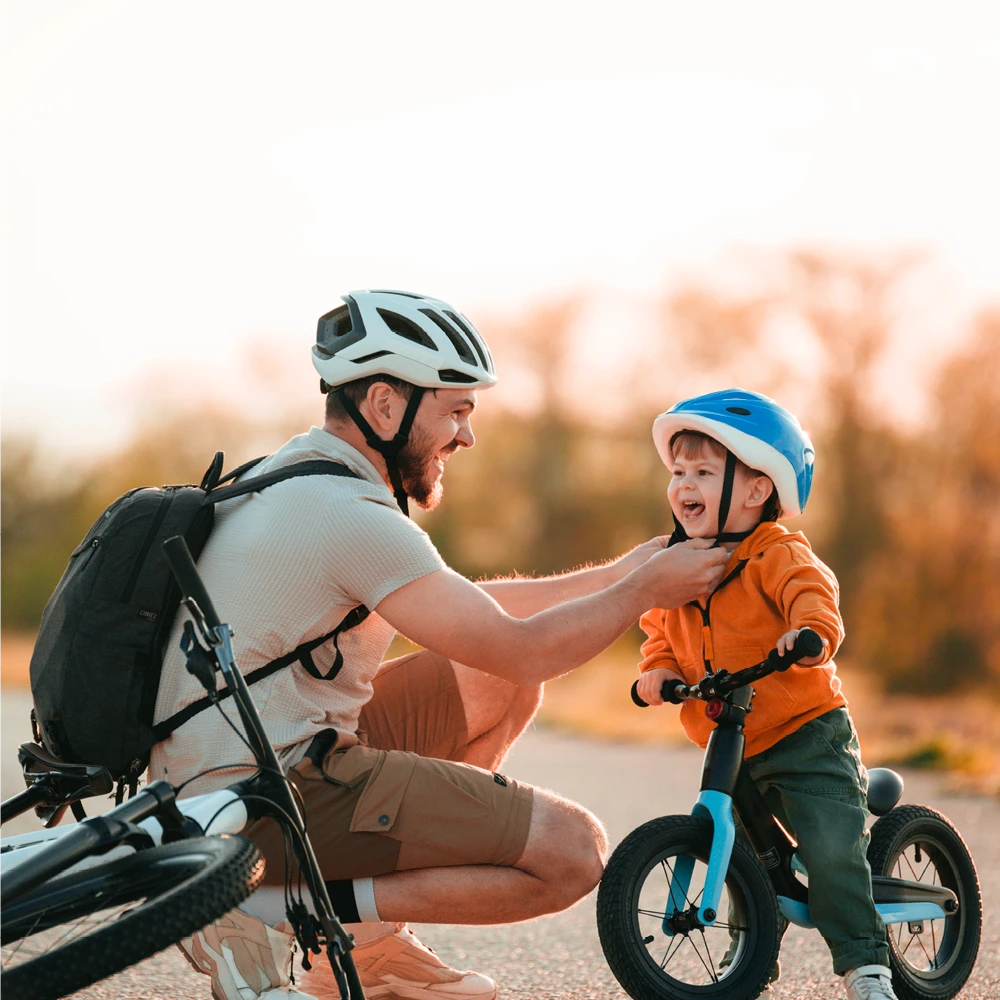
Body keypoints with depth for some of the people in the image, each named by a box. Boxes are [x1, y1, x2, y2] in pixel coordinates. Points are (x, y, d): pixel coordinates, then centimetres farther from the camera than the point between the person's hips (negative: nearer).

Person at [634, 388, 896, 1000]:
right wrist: (658, 668, -4)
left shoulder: (779, 555, -14)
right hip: (732, 748, 7)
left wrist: (810, 634, -53)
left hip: (807, 736, -7)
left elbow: (812, 595, -31)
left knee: (832, 851, -15)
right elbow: (660, 628, 17)